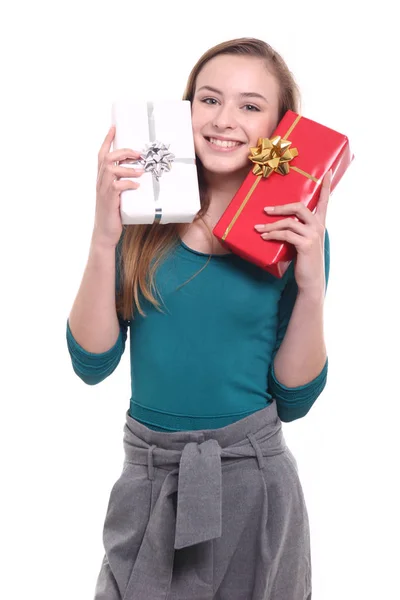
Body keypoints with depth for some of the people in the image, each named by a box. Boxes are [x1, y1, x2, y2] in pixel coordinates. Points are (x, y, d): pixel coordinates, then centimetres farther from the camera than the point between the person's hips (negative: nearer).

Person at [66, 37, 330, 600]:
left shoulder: (298, 233, -6)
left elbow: (292, 400, -4)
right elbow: (92, 364, -9)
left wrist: (311, 284, -17)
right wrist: (104, 238, -20)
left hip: (252, 478, -1)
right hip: (146, 475, 1)